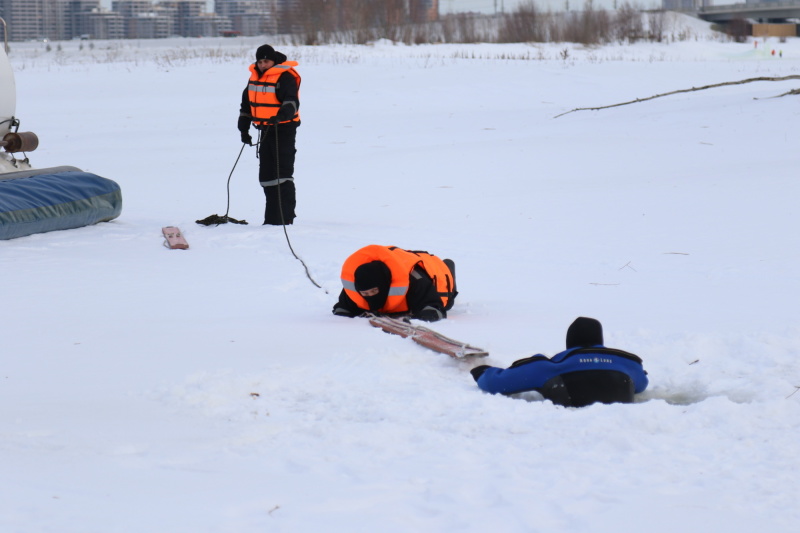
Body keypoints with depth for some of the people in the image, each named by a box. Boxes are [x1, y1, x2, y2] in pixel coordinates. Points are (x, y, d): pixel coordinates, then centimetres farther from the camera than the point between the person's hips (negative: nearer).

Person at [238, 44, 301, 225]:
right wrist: (244, 128, 21)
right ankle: (272, 217, 20)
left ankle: (285, 216, -10)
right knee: (266, 174, 11)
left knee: (282, 173, -11)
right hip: (266, 130, 9)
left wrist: (282, 115, -45)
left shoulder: (285, 77, -13)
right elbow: (246, 103, 22)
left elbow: (291, 101, -27)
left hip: (284, 129, -9)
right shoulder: (255, 76, 12)